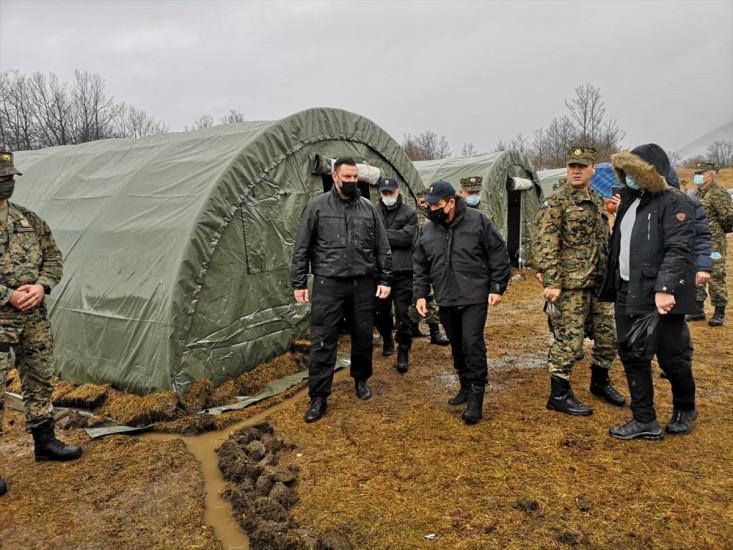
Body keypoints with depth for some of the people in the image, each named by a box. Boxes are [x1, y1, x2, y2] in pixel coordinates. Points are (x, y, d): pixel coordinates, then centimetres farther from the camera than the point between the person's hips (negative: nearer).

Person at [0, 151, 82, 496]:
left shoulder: (30, 220, 9)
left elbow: (52, 256, 12)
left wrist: (41, 287, -6)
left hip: (34, 316, 6)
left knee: (39, 380, 15)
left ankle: (45, 442, 31)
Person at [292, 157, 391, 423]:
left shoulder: (369, 208, 6)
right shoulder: (317, 206, -1)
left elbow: (382, 248, 10)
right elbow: (301, 248, 1)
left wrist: (384, 279, 5)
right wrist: (299, 283, -3)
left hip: (363, 284, 3)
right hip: (328, 284, -3)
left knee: (363, 336, 13)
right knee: (323, 340, -2)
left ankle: (361, 379, 36)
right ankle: (318, 396, 8)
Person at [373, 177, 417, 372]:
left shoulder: (409, 213, 4)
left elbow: (407, 237, -10)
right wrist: (394, 238, -9)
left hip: (402, 270, -2)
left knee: (402, 313, -2)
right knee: (381, 310, 13)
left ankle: (403, 353, 7)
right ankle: (387, 340, 38)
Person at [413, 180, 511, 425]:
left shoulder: (478, 221, -7)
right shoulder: (428, 229, 6)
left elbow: (499, 256, -4)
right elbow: (420, 266, 13)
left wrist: (497, 288, -7)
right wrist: (421, 294, 7)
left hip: (474, 298, -5)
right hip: (446, 300, 5)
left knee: (473, 343, -11)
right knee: (457, 346, 14)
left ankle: (476, 397, -2)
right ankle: (466, 387, 31)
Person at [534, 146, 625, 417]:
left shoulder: (598, 202, 14)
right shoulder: (555, 202, -10)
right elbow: (545, 245, -16)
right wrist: (551, 283, -22)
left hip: (598, 283, 8)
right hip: (570, 285, -8)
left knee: (608, 336, 16)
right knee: (568, 341, -3)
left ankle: (600, 382, 37)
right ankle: (559, 396, 10)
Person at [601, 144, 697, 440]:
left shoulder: (674, 202, -10)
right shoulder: (630, 200, 14)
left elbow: (678, 250, -20)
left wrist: (665, 288, -28)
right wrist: (613, 284, 16)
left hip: (659, 296, -8)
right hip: (628, 293, 8)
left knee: (672, 358, 5)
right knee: (632, 356, 9)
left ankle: (685, 410, 33)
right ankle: (644, 421, 20)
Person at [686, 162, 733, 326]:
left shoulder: (718, 193, -11)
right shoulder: (697, 194, 15)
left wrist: (717, 231, -1)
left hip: (713, 243, -9)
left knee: (715, 277, -3)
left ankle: (719, 312, 6)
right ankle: (698, 309, 22)